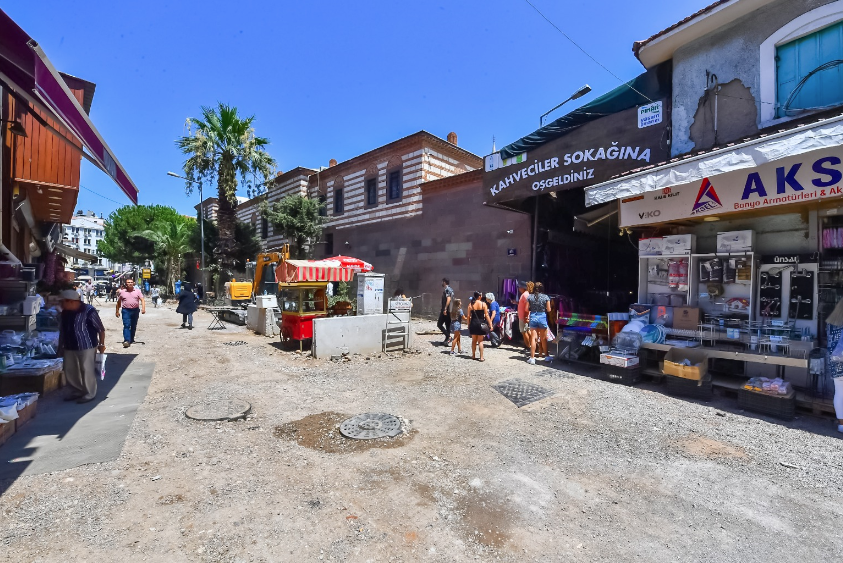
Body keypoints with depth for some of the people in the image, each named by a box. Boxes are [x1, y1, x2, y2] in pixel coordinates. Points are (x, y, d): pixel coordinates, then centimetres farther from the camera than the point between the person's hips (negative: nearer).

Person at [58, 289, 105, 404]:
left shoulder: (88, 311, -16)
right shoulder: (65, 313, 5)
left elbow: (101, 329, -13)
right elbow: (62, 331, 16)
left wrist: (101, 344, -12)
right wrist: (61, 347, 16)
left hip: (87, 346, -7)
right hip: (69, 347, 7)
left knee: (87, 370, 1)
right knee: (69, 371, 14)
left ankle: (90, 394, 15)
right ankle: (78, 391, 32)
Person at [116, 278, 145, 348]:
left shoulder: (138, 291, 4)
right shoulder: (122, 292, 5)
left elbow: (142, 300, -3)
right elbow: (118, 302, 13)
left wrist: (143, 308, -17)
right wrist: (117, 311, 13)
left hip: (135, 310, 1)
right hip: (126, 310, -1)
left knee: (134, 326, 11)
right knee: (126, 326, -12)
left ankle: (132, 339, 24)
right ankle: (126, 341, -18)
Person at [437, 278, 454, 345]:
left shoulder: (446, 289, -12)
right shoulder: (451, 290, 17)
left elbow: (448, 299, -23)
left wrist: (445, 309, -25)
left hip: (445, 311, -9)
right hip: (449, 311, 9)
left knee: (439, 324, -5)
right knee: (448, 325, 11)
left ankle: (448, 336, -11)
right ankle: (447, 339, 16)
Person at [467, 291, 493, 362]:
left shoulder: (471, 305, 1)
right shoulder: (483, 304, -5)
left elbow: (469, 316, 1)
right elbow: (486, 315, -7)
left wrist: (469, 325, 10)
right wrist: (490, 325, -4)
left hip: (473, 324, 2)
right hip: (481, 323, -2)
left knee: (474, 340, 15)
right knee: (480, 341, 4)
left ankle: (473, 356, 24)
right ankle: (481, 357, 2)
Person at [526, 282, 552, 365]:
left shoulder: (530, 297, -2)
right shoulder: (546, 297, -4)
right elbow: (548, 310, -3)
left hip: (533, 317, 0)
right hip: (542, 317, 0)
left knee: (533, 338, 3)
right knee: (544, 338, 12)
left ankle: (532, 358, 2)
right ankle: (546, 356, 23)